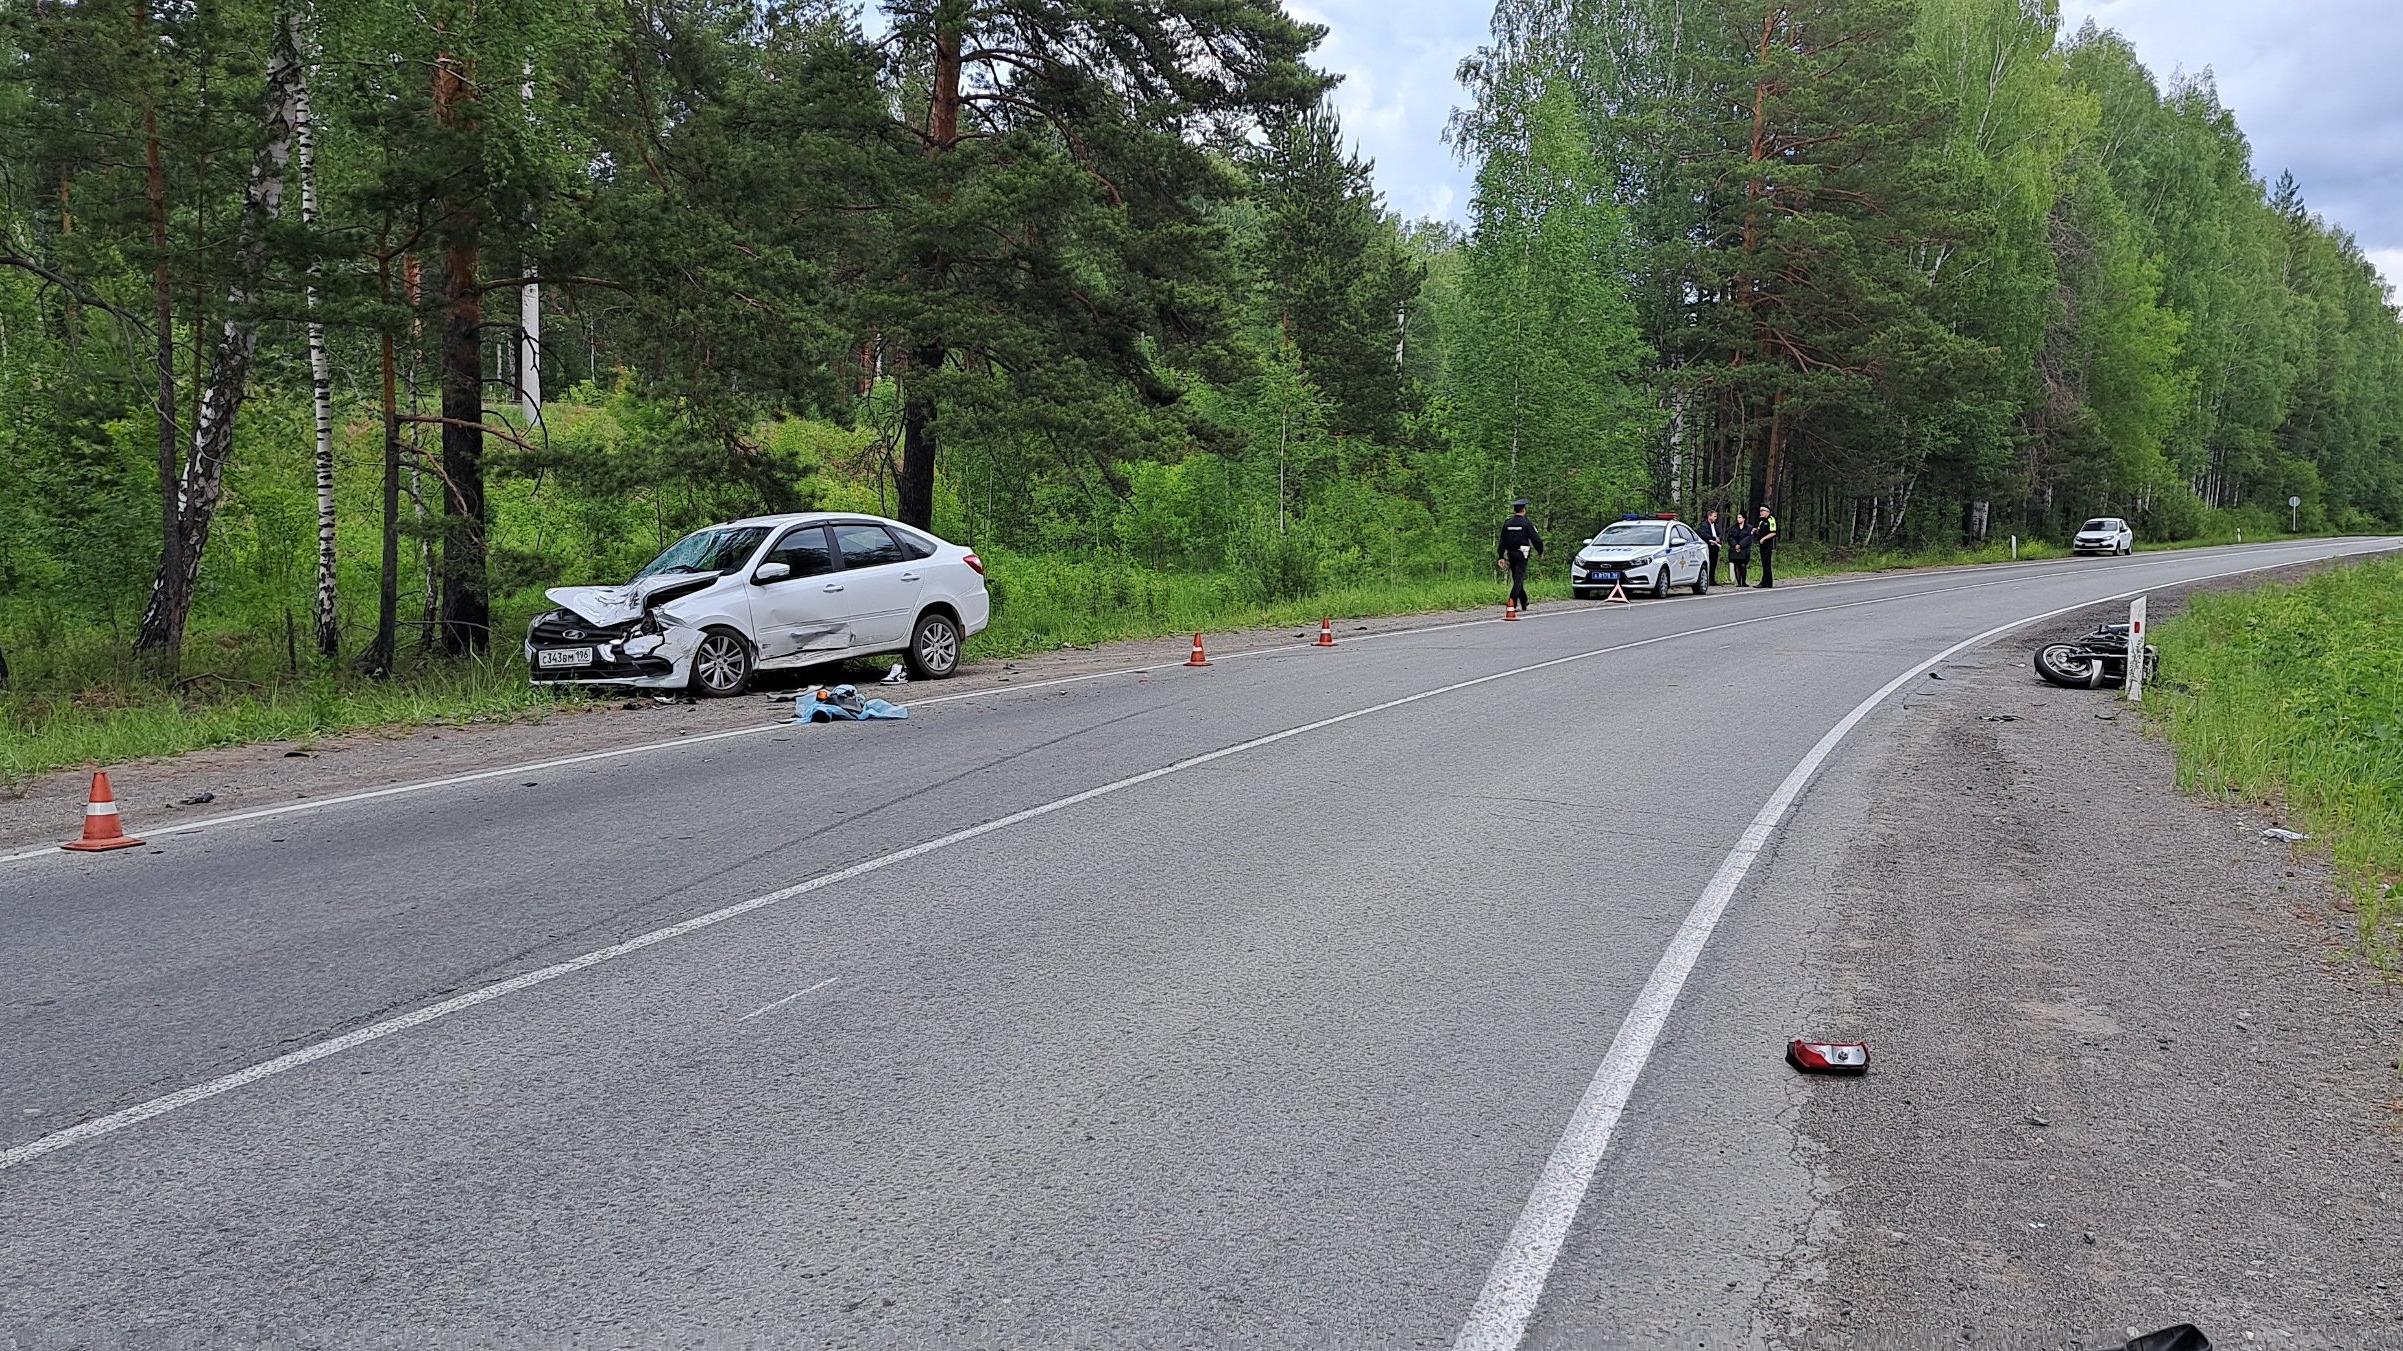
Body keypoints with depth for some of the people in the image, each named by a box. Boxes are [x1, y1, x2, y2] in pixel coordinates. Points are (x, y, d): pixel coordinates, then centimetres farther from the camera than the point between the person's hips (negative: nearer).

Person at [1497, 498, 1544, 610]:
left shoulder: (1507, 523, 6)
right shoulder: (1527, 523, -8)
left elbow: (1502, 542, 7)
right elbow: (1536, 539, -7)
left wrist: (1501, 557, 8)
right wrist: (1541, 551, 8)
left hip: (1511, 554, 5)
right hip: (1522, 554, -5)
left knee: (1516, 579, 14)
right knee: (1519, 579, -7)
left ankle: (1524, 603, 22)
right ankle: (1512, 602, -19)